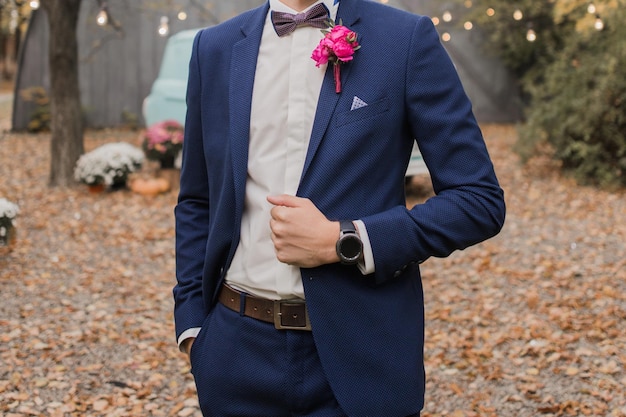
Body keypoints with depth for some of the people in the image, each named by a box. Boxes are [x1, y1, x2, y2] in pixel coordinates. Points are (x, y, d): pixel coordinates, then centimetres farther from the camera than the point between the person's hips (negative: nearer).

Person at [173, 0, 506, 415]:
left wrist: (342, 243, -15)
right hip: (240, 352, 3)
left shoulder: (408, 39, -5)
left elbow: (481, 201, -7)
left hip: (361, 352, -3)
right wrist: (192, 321, 5)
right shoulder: (216, 47, 6)